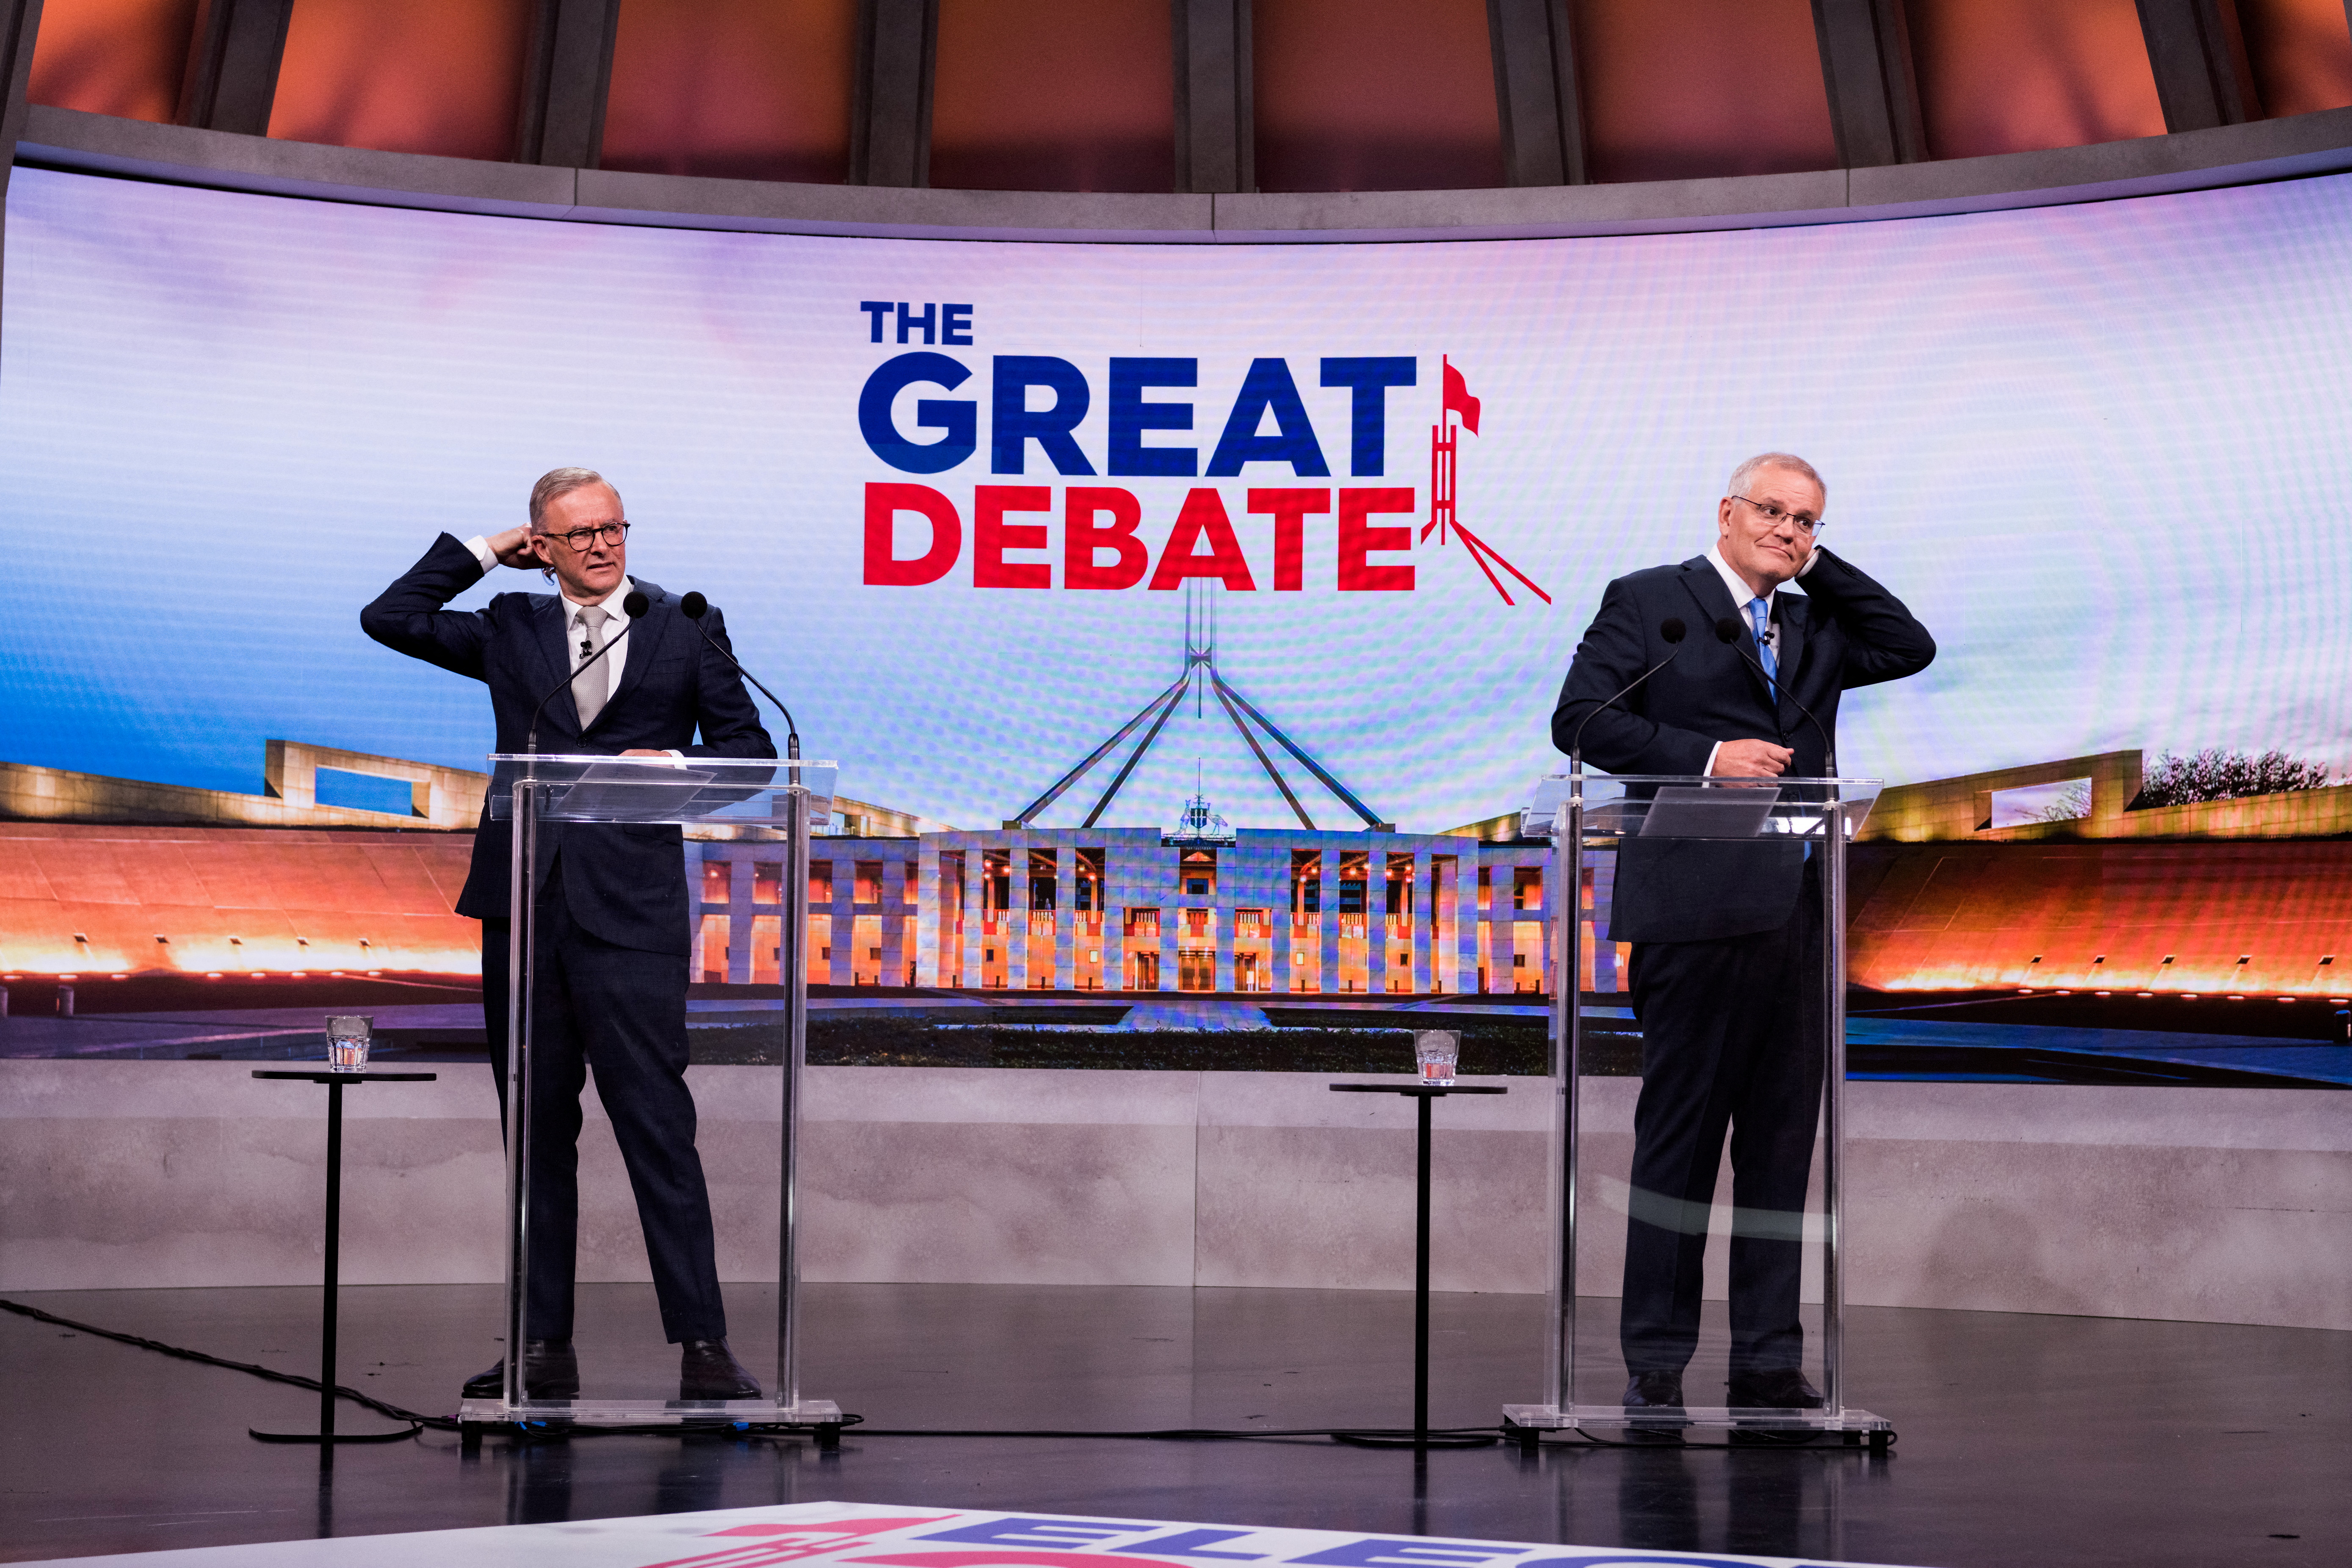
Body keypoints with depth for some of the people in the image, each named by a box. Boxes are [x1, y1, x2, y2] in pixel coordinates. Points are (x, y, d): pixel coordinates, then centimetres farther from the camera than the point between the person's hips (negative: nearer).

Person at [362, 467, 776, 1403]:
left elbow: (750, 749, 10)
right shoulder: (511, 631, 14)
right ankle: (545, 1349, 12)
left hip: (630, 912, -3)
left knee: (658, 1129, -9)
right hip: (523, 906, 3)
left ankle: (702, 1346, -8)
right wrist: (484, 551, 11)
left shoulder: (686, 630, 8)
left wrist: (674, 766, -8)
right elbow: (390, 619, 12)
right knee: (537, 1132, 7)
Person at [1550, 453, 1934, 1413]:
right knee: (1679, 1137, -2)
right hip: (1695, 913, -6)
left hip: (1797, 916, 6)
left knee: (1783, 1139, 6)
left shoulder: (1813, 626, 21)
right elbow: (1580, 718, -5)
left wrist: (1819, 568, 8)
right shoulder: (1647, 603, 3)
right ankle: (1655, 1362, 4)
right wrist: (1706, 756, -14)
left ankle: (1768, 1360, 11)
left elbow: (1910, 649, 10)